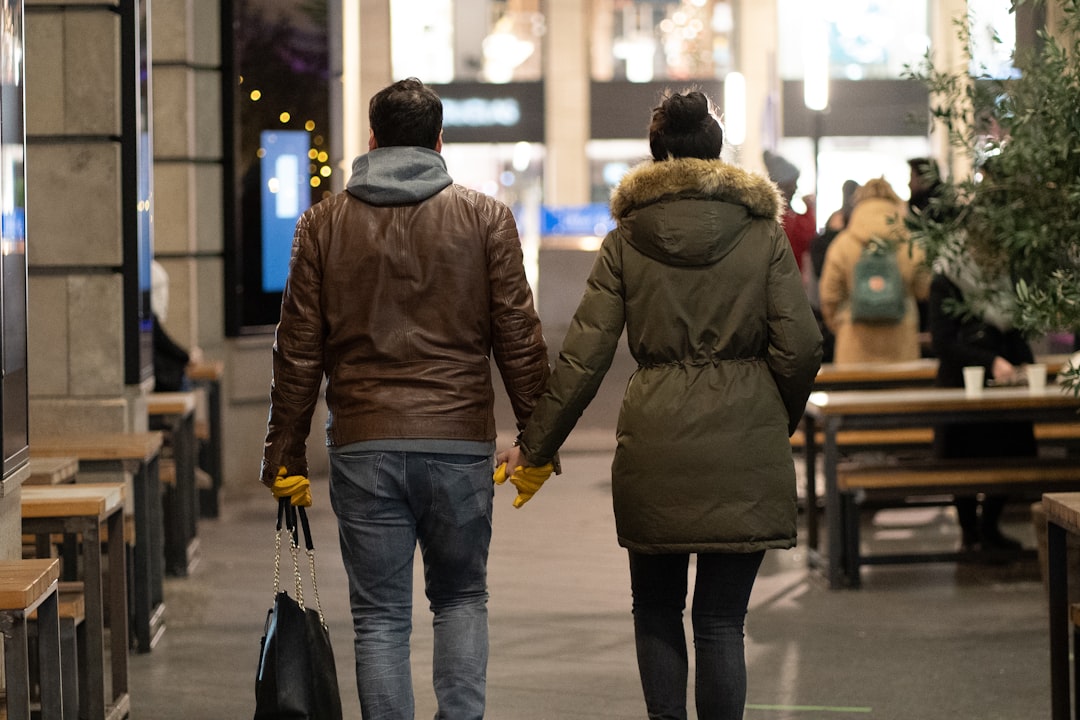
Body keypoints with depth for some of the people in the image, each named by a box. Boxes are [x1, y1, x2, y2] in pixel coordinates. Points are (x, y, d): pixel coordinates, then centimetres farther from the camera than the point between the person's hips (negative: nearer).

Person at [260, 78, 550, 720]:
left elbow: (299, 351, 4)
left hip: (364, 448, 0)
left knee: (381, 617, 6)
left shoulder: (324, 223, 5)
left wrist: (286, 455, 9)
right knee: (462, 599, 16)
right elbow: (518, 337, 1)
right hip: (461, 441, 0)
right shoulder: (486, 217, 3)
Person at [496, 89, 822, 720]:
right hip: (745, 447, 0)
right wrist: (779, 427, 14)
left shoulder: (627, 239, 4)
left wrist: (536, 446, 7)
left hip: (656, 440, 0)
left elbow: (585, 355, 0)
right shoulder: (763, 232, 3)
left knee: (656, 609, 16)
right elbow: (799, 347, -2)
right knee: (721, 619, 4)